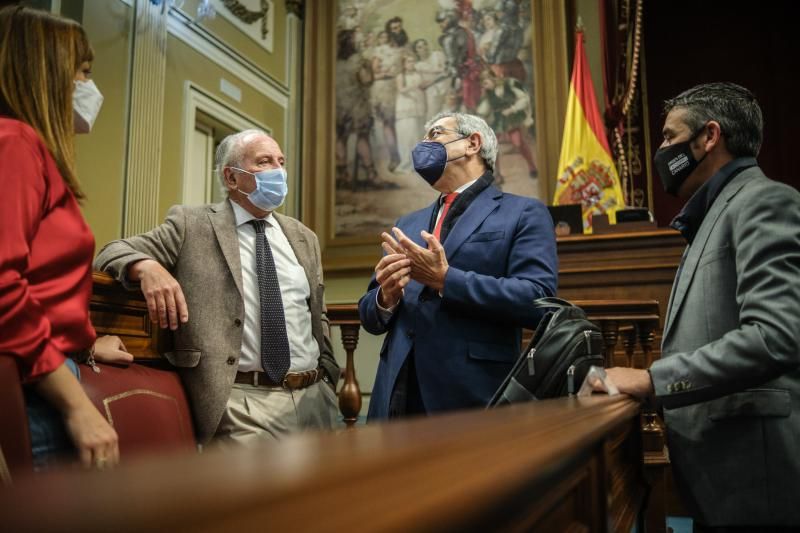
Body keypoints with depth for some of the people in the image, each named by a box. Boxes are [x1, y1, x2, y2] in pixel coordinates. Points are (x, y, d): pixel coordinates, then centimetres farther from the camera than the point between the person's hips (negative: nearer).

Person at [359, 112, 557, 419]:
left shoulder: (524, 213, 0)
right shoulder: (407, 225, 15)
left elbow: (537, 301, -13)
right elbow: (370, 318, 14)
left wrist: (446, 279, -16)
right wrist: (387, 296, -7)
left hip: (476, 396, -4)